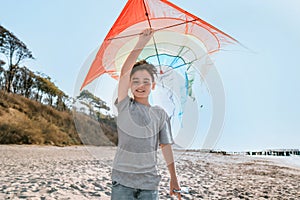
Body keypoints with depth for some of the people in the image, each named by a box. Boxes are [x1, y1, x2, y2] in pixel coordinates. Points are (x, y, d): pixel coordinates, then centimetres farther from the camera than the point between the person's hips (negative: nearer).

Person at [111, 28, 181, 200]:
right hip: (122, 182, -1)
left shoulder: (160, 114, 4)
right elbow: (124, 72, -10)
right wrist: (141, 45, -13)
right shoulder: (125, 107, 1)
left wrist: (174, 178, 9)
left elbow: (166, 146, 8)